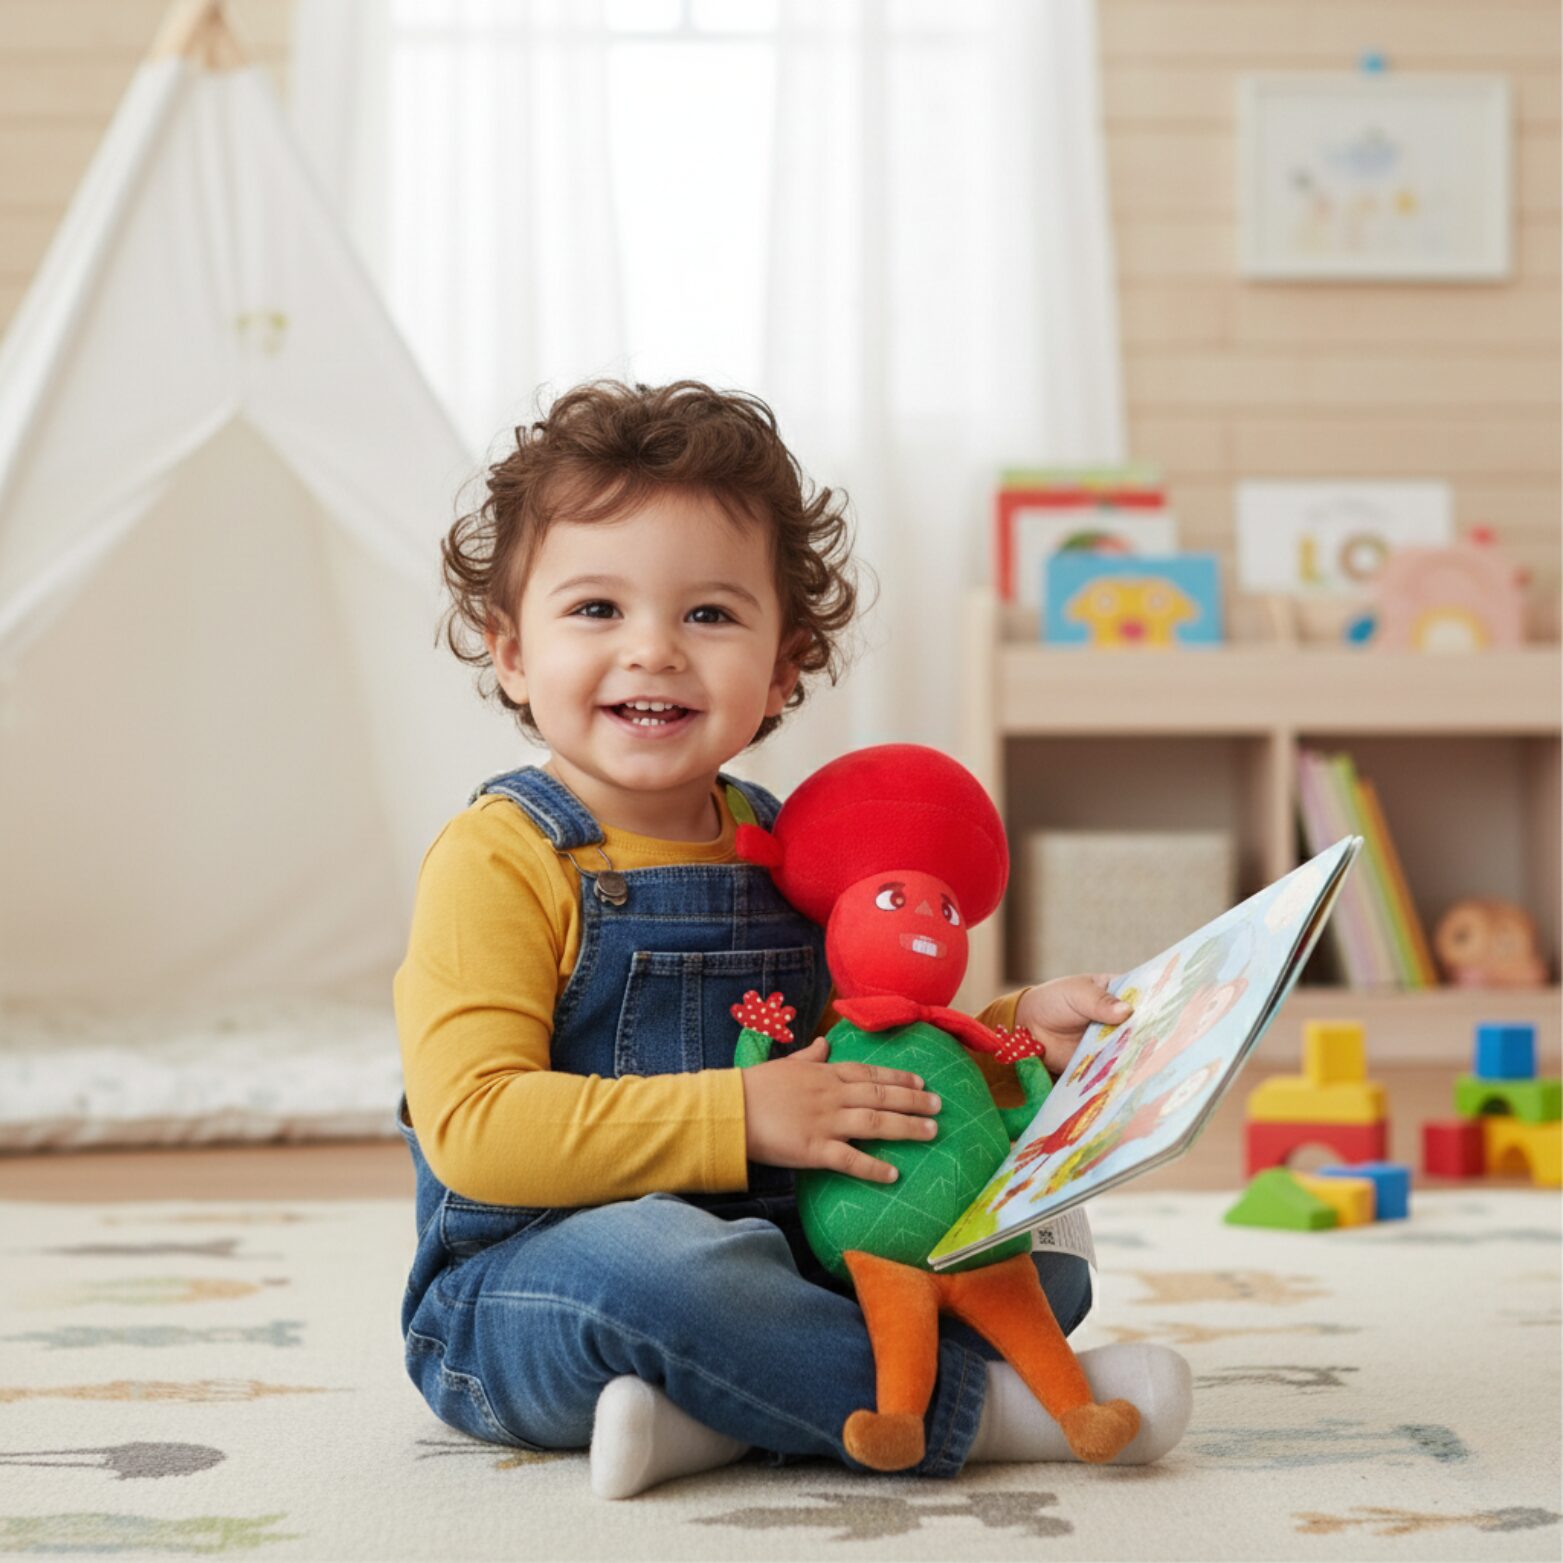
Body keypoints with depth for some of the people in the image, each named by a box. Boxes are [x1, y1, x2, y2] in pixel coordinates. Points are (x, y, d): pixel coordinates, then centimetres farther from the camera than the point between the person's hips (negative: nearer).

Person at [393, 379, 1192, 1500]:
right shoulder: (500, 860, -10)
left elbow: (875, 1066, 25)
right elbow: (475, 1129, -20)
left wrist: (1015, 1031, 5)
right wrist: (740, 1118, -23)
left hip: (780, 1257, 7)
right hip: (533, 1288, -7)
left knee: (1040, 1242, -2)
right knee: (646, 1261, -39)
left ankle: (718, 1418, -23)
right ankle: (969, 1403, -21)